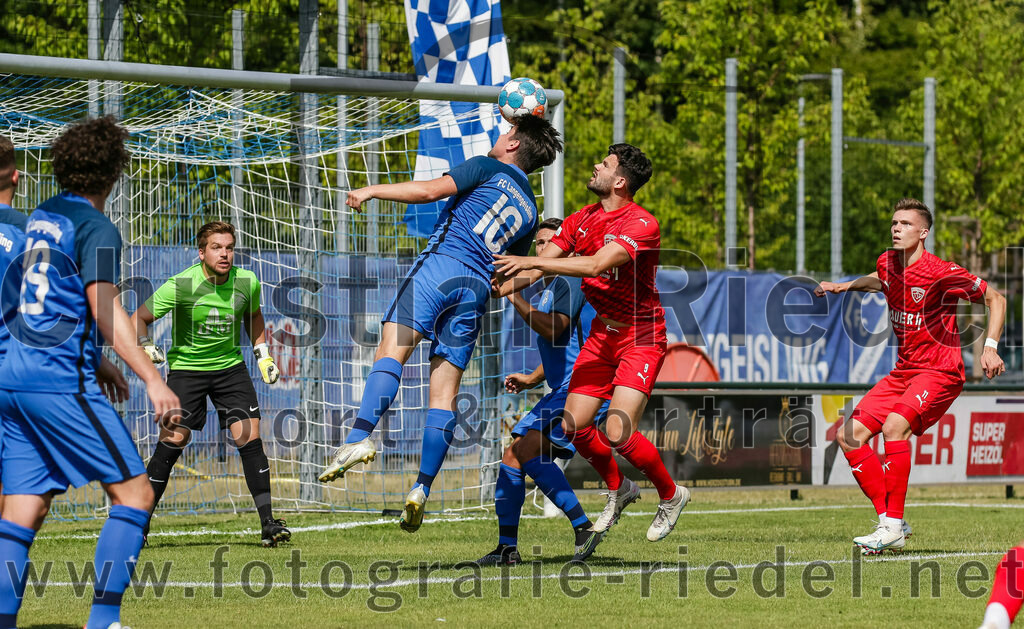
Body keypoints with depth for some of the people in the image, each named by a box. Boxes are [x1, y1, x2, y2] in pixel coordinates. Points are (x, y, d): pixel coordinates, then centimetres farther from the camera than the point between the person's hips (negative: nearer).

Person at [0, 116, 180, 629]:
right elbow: (103, 310, -17)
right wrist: (151, 378, -22)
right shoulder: (95, 228, -8)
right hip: (60, 380, -8)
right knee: (133, 492, -3)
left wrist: (98, 364, 38)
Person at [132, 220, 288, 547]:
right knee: (174, 439, -12)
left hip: (231, 366, 3)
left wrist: (262, 355, 11)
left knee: (250, 437, -10)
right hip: (186, 366, -3)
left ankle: (268, 523, -6)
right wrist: (146, 348, -25)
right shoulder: (180, 286, -18)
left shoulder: (247, 282, -7)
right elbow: (138, 318, -9)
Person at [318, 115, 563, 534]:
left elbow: (430, 190, -5)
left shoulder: (489, 169, 8)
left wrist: (373, 190, 2)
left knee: (392, 350, -19)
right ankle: (422, 491, -5)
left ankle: (360, 437, -41)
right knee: (445, 393, 3)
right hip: (478, 288, 6)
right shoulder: (528, 210, 25)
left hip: (442, 265, -6)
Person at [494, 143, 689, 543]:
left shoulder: (642, 224, -20)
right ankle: (617, 489, 27)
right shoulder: (581, 220, 5)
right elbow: (537, 269, 4)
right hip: (603, 332, 7)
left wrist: (534, 261, -33)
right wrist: (495, 291, -11)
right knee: (574, 425, 0)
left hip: (641, 337, -7)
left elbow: (598, 264, -32)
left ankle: (671, 495, 8)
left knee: (618, 432, -17)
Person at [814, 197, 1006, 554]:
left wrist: (990, 347, -17)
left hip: (939, 372, -8)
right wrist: (847, 286, 19)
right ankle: (887, 520, 2)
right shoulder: (887, 263, 3)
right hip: (903, 371, 8)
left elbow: (995, 299, -7)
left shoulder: (941, 273, -17)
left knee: (894, 427, -31)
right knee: (849, 435, -4)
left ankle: (894, 526, -25)